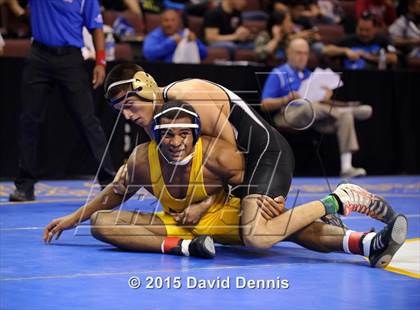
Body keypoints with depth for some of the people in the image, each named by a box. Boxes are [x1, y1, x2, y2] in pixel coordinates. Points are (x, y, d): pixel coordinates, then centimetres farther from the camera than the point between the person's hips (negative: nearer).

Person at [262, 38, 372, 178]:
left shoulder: (309, 75, 26)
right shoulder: (278, 74, 9)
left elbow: (321, 99, 21)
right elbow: (265, 104, -1)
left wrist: (326, 96, -3)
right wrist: (287, 99, -17)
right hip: (289, 116, -5)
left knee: (344, 116, -21)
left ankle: (346, 167, -30)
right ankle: (353, 110, -27)